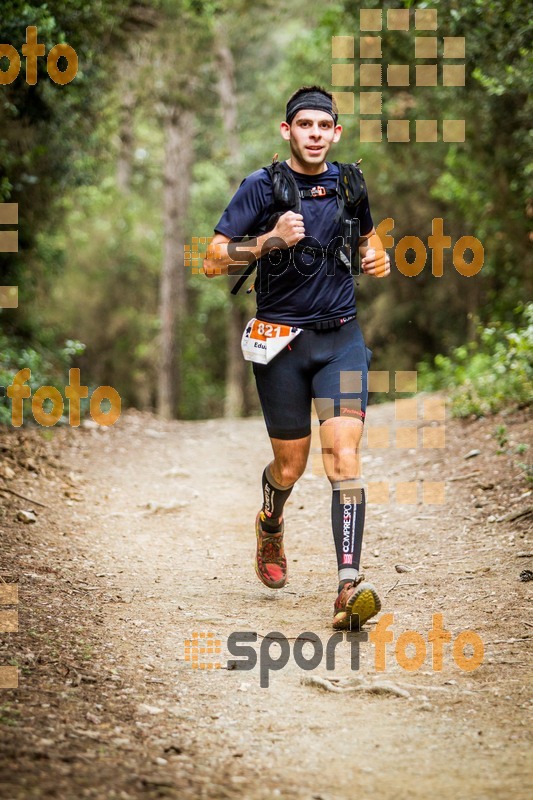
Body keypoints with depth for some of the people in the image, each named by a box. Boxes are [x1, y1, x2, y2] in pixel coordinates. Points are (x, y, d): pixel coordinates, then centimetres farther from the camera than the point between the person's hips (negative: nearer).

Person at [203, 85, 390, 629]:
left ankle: (349, 585, -22)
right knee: (291, 465, 9)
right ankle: (270, 527, 45)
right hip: (280, 340, -2)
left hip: (341, 338, 2)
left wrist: (376, 257, 4)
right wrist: (272, 239, -23)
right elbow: (213, 263, -10)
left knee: (343, 456, -15)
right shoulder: (261, 187, -6)